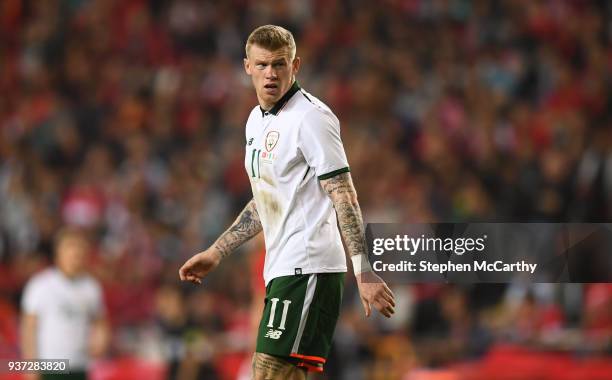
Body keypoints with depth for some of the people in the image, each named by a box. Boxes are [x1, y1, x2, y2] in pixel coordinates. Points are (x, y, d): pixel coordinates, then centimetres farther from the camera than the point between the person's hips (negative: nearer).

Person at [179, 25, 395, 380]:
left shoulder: (311, 117, -11)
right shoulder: (257, 120, 16)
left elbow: (344, 196, -16)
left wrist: (364, 271, -24)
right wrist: (216, 253, 27)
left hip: (308, 267, -9)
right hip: (281, 269, 9)